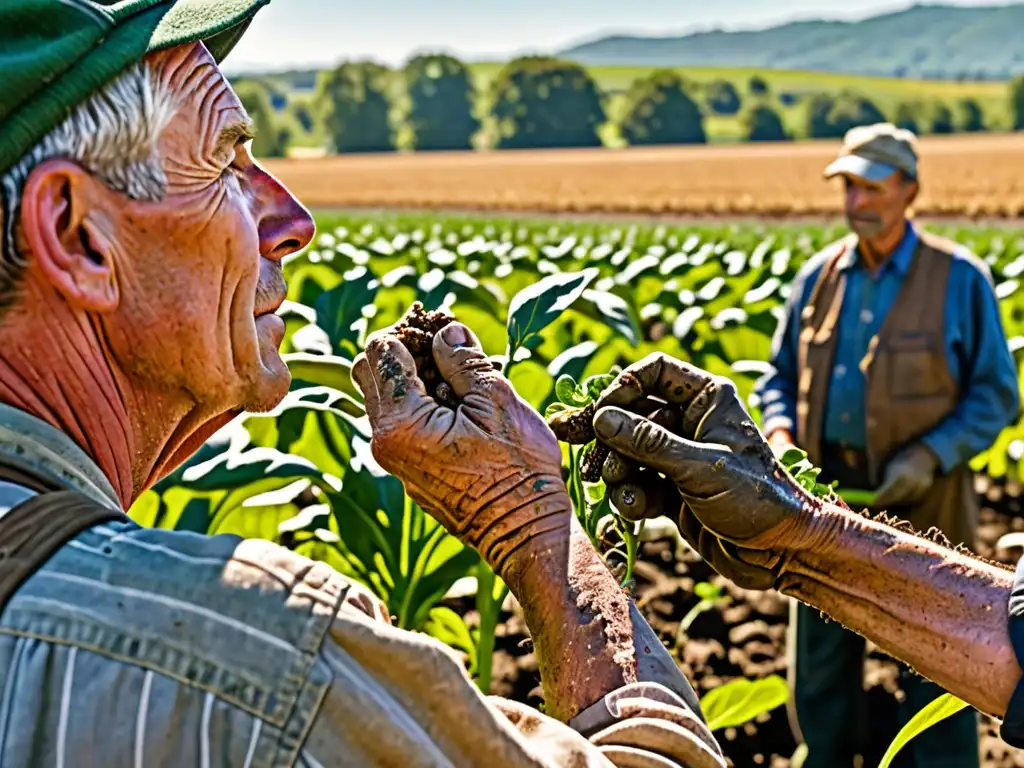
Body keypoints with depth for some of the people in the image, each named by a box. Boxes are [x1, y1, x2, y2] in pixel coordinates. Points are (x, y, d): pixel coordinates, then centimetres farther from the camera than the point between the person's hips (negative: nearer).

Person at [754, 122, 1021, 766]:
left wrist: (931, 455, -18)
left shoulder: (960, 278, -4)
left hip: (919, 501, -4)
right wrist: (780, 435, -5)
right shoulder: (818, 276, 7)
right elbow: (781, 375, 15)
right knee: (821, 665, 15)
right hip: (827, 496, 4)